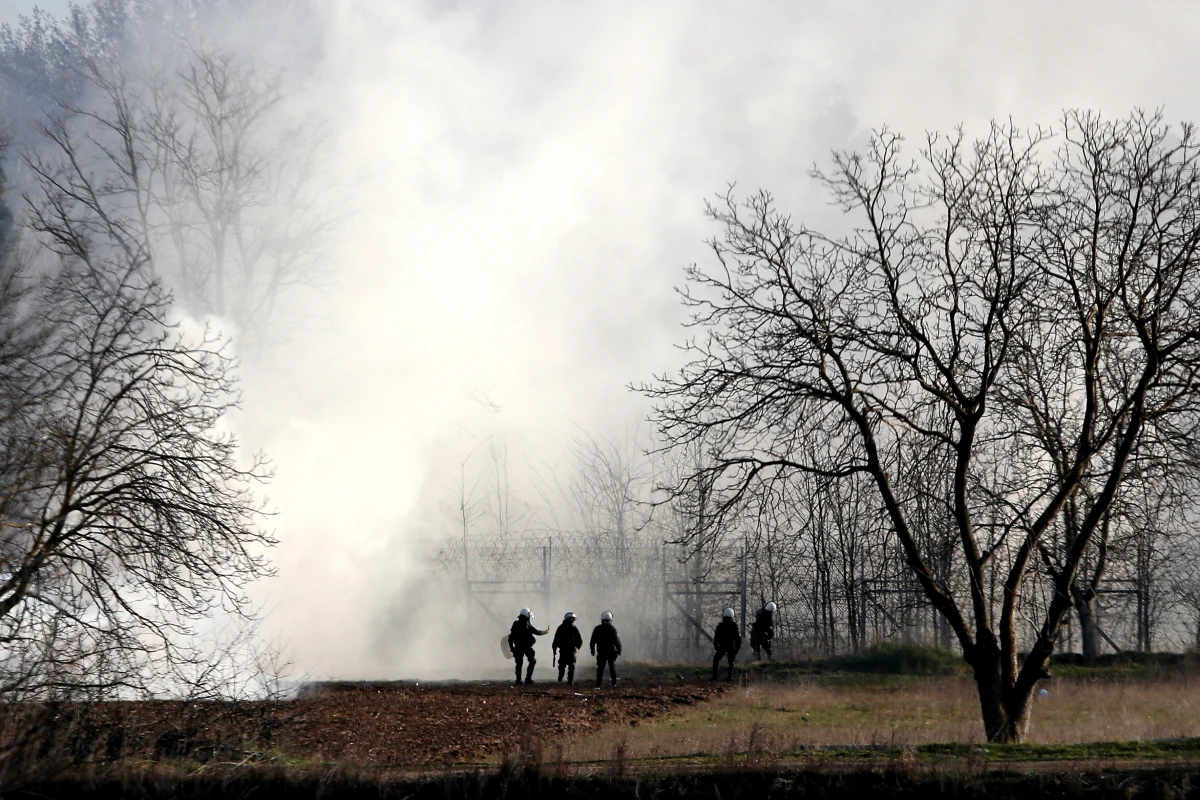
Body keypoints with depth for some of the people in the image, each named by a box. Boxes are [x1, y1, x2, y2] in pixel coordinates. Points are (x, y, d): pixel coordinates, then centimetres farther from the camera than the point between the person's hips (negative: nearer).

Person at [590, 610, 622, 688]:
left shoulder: (597, 629, 1)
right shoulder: (613, 629, -7)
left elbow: (593, 641, 5)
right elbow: (617, 640, -7)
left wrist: (593, 650, 15)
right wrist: (619, 649, 3)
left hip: (601, 652, 1)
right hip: (611, 651, -1)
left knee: (600, 667, 7)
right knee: (612, 667, 7)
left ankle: (598, 683, 1)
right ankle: (614, 683, 2)